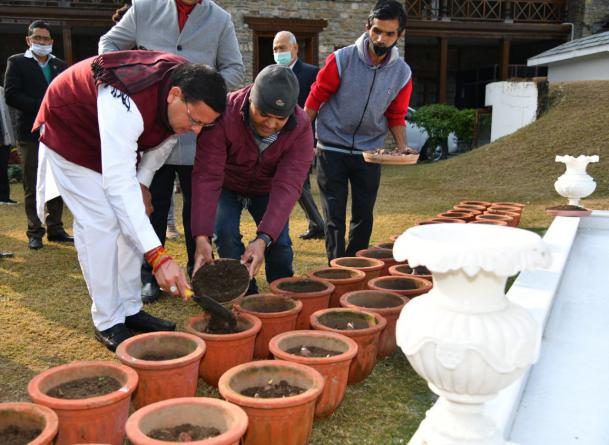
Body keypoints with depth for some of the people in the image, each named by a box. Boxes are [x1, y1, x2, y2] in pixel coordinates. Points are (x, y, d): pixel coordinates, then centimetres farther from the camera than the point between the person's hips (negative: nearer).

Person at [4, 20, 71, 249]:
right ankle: (35, 232, 7)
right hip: (31, 133, -4)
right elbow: (11, 95, -8)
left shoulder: (60, 66, 15)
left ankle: (55, 228, 15)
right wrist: (42, 106, -16)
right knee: (32, 186, 1)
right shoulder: (17, 62, 3)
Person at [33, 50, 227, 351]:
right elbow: (118, 184, -46)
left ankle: (130, 309, 11)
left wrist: (143, 182, -14)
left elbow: (164, 138, -1)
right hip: (69, 130, -7)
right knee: (100, 222, -15)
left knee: (130, 219, 2)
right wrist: (158, 256, -50)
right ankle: (107, 323, -5)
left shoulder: (190, 95, -20)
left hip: (120, 138, 7)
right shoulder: (125, 103, -44)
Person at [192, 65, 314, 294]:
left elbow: (287, 186, -34)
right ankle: (246, 294, -1)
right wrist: (201, 237, -44)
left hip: (266, 189, 1)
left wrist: (263, 238, -45)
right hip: (227, 186, -1)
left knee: (279, 240, -15)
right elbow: (207, 176, -36)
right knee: (225, 233, -22)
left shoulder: (301, 127, -28)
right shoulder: (224, 114, -33)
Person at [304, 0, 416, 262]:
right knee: (334, 217, 0)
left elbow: (396, 116, 8)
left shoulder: (402, 73, -2)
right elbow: (315, 99, -5)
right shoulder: (342, 60, -12)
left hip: (369, 152, 3)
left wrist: (402, 146, -8)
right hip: (332, 149, -3)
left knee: (364, 216, 11)